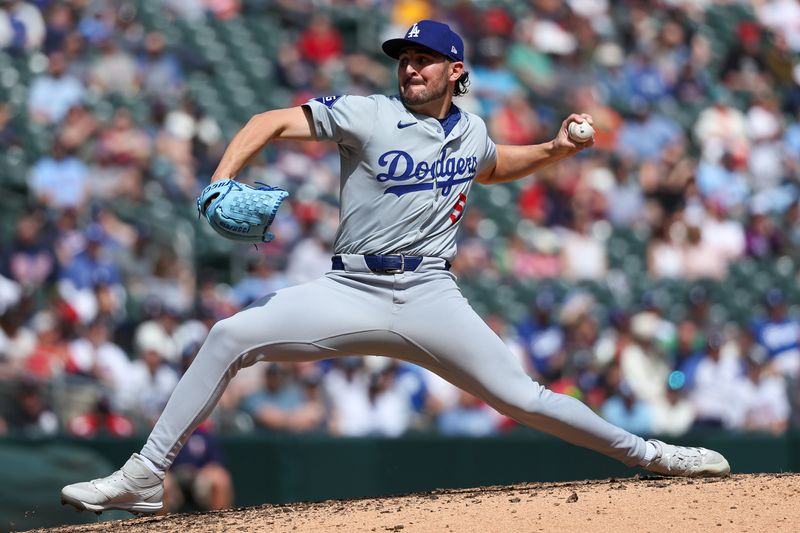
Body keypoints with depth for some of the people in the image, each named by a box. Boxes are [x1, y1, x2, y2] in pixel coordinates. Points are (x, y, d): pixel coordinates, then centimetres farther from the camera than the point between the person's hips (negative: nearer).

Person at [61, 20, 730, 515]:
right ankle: (144, 477, -16)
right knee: (232, 335, -20)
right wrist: (223, 181, -23)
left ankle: (649, 454, 12)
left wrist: (555, 150, 18)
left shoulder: (470, 131, 11)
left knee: (521, 397, -6)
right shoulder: (369, 116, -3)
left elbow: (492, 166, 35)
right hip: (353, 290, -2)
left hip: (431, 297, 2)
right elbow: (273, 121, -7)